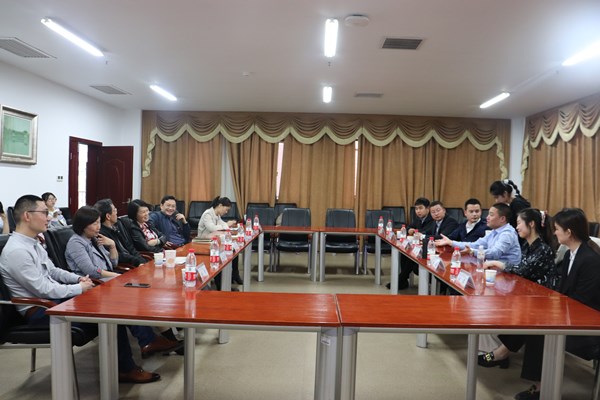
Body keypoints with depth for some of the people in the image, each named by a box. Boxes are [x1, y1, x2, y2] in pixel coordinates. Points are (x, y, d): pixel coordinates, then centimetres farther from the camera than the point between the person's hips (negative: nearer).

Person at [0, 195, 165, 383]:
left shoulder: (33, 243, 9)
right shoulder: (16, 251, -23)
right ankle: (124, 369, 0)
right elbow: (43, 290, -24)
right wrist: (79, 288, -14)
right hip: (40, 311, -9)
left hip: (53, 299, 9)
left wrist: (78, 278, 1)